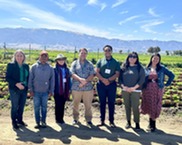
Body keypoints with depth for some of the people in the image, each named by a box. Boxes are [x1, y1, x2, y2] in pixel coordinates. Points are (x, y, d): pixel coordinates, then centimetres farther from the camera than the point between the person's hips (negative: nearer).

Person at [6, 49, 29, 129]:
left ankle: (20, 120, 29)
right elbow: (7, 78, -9)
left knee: (21, 106, 12)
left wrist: (26, 85, -1)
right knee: (15, 106, 4)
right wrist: (16, 84, -20)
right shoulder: (11, 65, -5)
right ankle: (14, 122, 18)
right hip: (14, 90, -4)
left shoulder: (26, 66, 7)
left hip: (24, 89, 4)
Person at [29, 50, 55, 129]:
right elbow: (30, 79, 0)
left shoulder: (50, 68, 3)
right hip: (36, 91, -1)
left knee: (44, 107, 8)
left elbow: (52, 80, 6)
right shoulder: (34, 66, -1)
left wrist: (51, 90, 3)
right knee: (37, 107, 6)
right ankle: (38, 122, 15)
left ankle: (43, 121, 19)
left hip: (45, 91, 1)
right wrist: (31, 89, -4)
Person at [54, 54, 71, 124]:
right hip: (57, 91, -4)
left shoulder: (67, 69, 9)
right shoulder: (55, 69, -6)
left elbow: (69, 79, 11)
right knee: (58, 105, 4)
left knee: (62, 105, 11)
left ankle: (61, 119, 20)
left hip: (64, 91, 4)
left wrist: (69, 89, 6)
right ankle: (58, 119, 14)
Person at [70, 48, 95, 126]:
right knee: (75, 104, 9)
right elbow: (72, 73, -4)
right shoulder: (74, 63, 8)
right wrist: (80, 79, -19)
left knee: (88, 105, 1)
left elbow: (92, 75, 0)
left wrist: (85, 81, -14)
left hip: (88, 87, 0)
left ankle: (89, 120, 12)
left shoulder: (90, 64, 9)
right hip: (76, 87, 0)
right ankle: (75, 119, 23)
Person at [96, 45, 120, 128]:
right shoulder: (100, 61, 8)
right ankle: (102, 120, 15)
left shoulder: (115, 62, 7)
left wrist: (109, 80, -15)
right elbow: (97, 72, -1)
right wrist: (103, 80, -16)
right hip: (101, 84, 1)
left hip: (112, 85, -1)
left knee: (111, 103, 2)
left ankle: (111, 121, 9)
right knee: (102, 103, 6)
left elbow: (117, 74, -1)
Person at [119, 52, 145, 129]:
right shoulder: (124, 67, 9)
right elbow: (120, 78, 7)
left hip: (135, 90, -3)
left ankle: (137, 123, 6)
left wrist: (134, 87, -12)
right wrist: (124, 86, -8)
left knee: (135, 107, -7)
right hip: (125, 90, 3)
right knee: (127, 106, 7)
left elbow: (142, 79, -4)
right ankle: (128, 122, 18)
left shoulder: (140, 68, 2)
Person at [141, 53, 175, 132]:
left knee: (155, 107, -1)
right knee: (149, 107, 6)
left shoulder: (162, 68, 2)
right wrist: (142, 89, 1)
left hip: (157, 90, -1)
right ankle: (151, 123, 25)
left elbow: (172, 75, 5)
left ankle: (152, 125, 13)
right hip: (148, 90, 1)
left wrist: (166, 85, 1)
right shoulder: (147, 68, 5)